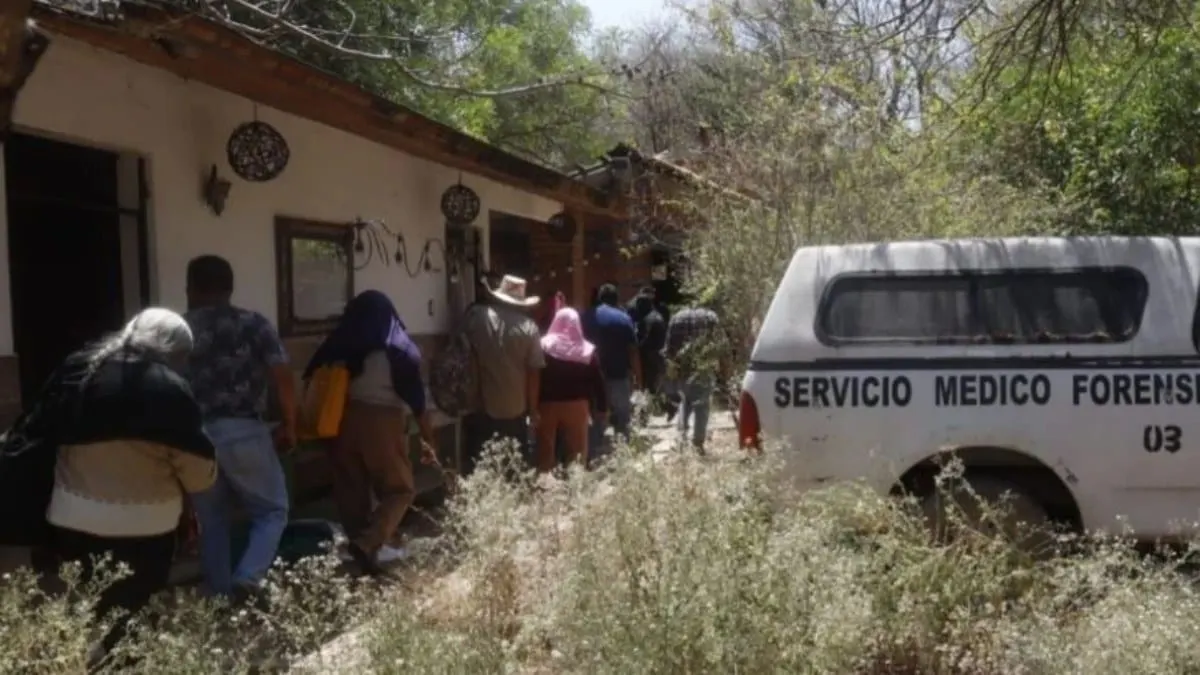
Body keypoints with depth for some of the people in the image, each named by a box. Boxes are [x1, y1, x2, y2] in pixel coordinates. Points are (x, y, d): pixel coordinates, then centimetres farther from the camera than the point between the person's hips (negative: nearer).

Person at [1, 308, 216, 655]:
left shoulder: (75, 371, 3)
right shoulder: (167, 389, -13)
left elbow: (33, 441, 7)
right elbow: (201, 474, -11)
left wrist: (34, 508, 14)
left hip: (73, 522, 5)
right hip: (142, 529, -5)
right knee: (129, 631, 10)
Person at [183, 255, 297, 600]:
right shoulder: (254, 323, 2)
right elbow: (283, 377, -6)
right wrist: (289, 425, 5)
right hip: (243, 432, -3)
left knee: (212, 520, 16)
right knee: (272, 510, 11)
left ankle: (220, 596, 18)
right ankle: (247, 579, -8)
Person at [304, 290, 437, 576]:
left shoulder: (339, 344, 8)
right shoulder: (400, 348, 2)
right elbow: (417, 398, 2)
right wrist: (428, 440, 8)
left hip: (345, 419, 3)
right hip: (383, 420, -3)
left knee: (351, 490, 13)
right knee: (399, 490, 5)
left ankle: (359, 545, 16)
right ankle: (367, 544, -14)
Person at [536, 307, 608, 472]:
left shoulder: (543, 346, -6)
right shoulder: (587, 350, -1)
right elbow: (598, 381, 2)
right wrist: (602, 407, 9)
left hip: (547, 404, -1)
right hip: (577, 405, 1)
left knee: (546, 450, 8)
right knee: (577, 450, 10)